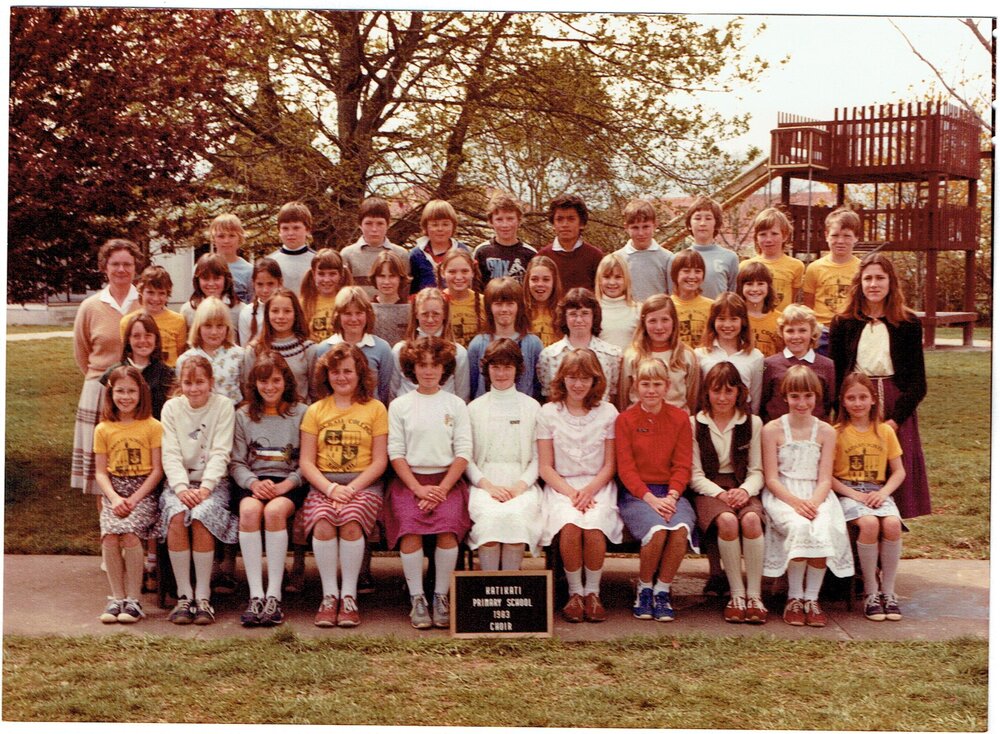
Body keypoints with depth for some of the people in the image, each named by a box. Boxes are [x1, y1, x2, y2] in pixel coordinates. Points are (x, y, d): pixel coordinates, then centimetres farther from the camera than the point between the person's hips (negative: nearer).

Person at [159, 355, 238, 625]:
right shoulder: (171, 408, 8)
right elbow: (170, 454, -1)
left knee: (201, 516, -31)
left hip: (213, 482, -1)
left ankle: (203, 596, -23)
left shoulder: (223, 406, 2)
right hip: (180, 482, 1)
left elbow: (220, 453, -5)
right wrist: (182, 488, -17)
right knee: (177, 515, -30)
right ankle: (184, 595, -23)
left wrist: (205, 487, -19)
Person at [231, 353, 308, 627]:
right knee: (249, 510, -33)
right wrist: (254, 483, -12)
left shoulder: (301, 413, 8)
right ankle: (256, 596, -36)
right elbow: (236, 462, 9)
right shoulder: (243, 415, 16)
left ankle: (274, 597, -33)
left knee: (275, 511, -35)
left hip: (289, 483, -2)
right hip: (253, 482, 2)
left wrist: (286, 485, -16)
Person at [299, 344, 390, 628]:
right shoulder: (316, 411, 14)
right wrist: (330, 488, -11)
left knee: (351, 523, -32)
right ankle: (329, 595, -19)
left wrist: (351, 488, -11)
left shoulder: (375, 408, 10)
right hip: (323, 484, 1)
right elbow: (306, 462, 7)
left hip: (364, 484, -1)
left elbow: (379, 461, 3)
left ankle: (349, 596, -20)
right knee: (323, 524, -31)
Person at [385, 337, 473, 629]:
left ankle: (441, 597, -17)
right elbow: (396, 452, 3)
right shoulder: (400, 406, 10)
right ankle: (417, 599, -20)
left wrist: (442, 489, -10)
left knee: (448, 526, -29)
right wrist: (418, 488, -10)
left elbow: (464, 452, 4)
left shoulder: (456, 405, 11)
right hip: (409, 480, 0)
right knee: (410, 527, -29)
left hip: (447, 479, 0)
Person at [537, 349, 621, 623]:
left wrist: (589, 490, -12)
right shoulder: (548, 413, 6)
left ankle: (593, 592, -12)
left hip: (598, 487, 0)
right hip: (560, 487, 0)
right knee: (569, 525, -33)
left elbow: (609, 466, 6)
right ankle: (575, 593, -15)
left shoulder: (608, 413, 7)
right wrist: (570, 493, -13)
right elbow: (545, 467, 3)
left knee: (593, 527, -32)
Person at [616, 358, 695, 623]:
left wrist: (671, 497, -13)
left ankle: (662, 591, -9)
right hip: (636, 493, -2)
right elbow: (626, 469, -3)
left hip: (671, 492, 2)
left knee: (681, 529, -31)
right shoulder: (625, 420, 3)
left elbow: (683, 465, 4)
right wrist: (651, 499, -16)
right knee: (657, 529, -32)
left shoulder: (679, 418, 8)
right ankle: (644, 589, -6)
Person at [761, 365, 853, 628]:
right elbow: (771, 479, -4)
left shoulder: (826, 432, 8)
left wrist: (813, 502, -19)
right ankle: (794, 598, -18)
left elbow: (824, 478, 2)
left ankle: (812, 598, -18)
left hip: (816, 496, 2)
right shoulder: (772, 430, 1)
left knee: (824, 529, -32)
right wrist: (795, 502, -20)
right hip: (782, 495, -2)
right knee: (799, 527, -34)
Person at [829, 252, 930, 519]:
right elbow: (834, 377, 4)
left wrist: (896, 419, -10)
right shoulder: (843, 324, 5)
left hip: (896, 409, 0)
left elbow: (918, 382, 2)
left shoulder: (908, 324, 4)